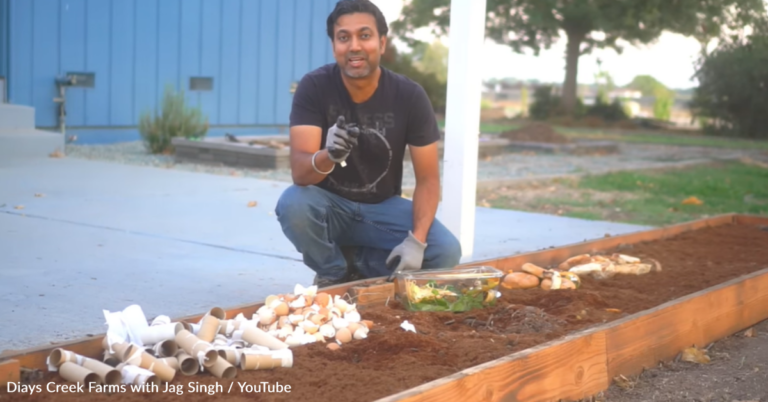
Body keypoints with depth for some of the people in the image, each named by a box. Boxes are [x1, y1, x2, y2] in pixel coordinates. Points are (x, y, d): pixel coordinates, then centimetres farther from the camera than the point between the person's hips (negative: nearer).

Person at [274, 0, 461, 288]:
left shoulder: (410, 96, -14)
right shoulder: (313, 87, -18)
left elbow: (428, 179, -11)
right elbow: (299, 172, -26)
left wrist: (416, 240, -26)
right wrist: (328, 156, -51)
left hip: (382, 207, 1)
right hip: (329, 203, -1)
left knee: (446, 251, -23)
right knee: (293, 204, -35)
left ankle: (355, 263, 3)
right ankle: (334, 273, -3)